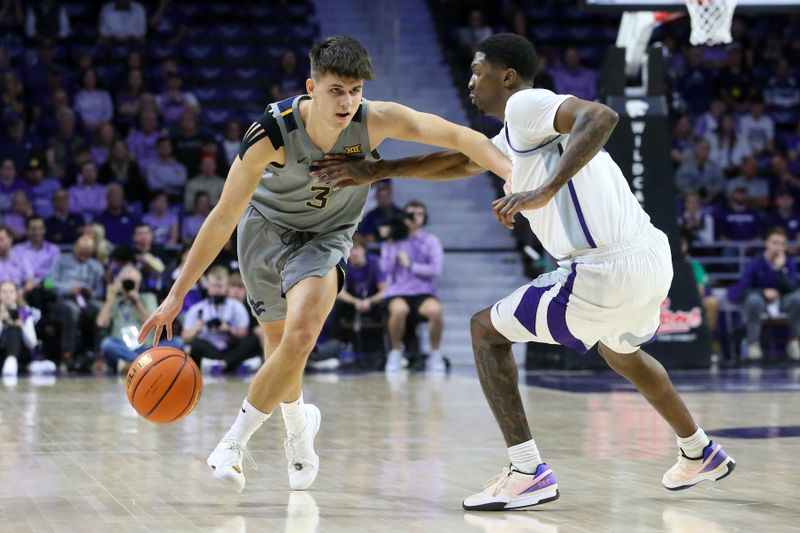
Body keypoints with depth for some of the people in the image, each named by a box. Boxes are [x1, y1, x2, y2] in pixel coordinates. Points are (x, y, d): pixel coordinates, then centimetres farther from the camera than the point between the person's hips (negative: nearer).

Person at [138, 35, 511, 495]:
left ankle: (236, 440, -6)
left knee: (300, 336, -25)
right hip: (266, 226, 0)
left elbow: (458, 136, -31)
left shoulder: (375, 120, -29)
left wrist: (513, 173, -47)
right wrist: (177, 295, -25)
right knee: (280, 344, 13)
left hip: (326, 237, 0)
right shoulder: (272, 133, -31)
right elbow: (224, 217, -26)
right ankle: (299, 423, 48)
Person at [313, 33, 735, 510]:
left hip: (608, 271, -10)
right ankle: (701, 454, 50)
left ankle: (528, 473, -5)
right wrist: (375, 171, 31)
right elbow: (459, 162, 33)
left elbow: (601, 116, -25)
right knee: (620, 350, 38)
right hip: (654, 256, 10)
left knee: (487, 330, 2)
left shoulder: (526, 104, -7)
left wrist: (545, 192, -31)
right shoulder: (516, 135, 22)